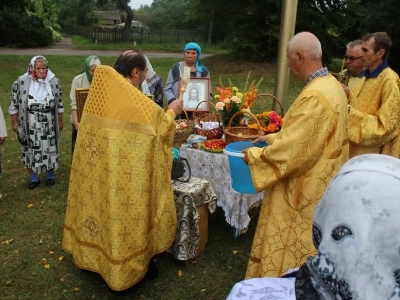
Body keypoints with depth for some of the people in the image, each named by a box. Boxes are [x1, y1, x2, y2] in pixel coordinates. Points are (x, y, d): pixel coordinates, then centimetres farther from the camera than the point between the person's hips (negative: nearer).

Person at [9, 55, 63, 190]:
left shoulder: (54, 82, -5)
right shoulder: (21, 82, -10)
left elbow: (59, 104, 4)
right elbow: (14, 103, -3)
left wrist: (60, 121, 8)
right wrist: (14, 122, -1)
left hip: (48, 125, 1)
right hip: (29, 125, -1)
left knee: (50, 149, 11)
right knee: (31, 151, 9)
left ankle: (50, 175, 31)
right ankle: (34, 178, 26)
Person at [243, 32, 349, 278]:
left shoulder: (315, 96, -28)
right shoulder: (331, 85, 4)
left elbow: (293, 149, -26)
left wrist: (254, 155, -12)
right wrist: (274, 137, 15)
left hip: (304, 189, -10)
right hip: (318, 182, 10)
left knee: (290, 248, 9)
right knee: (299, 248, 26)